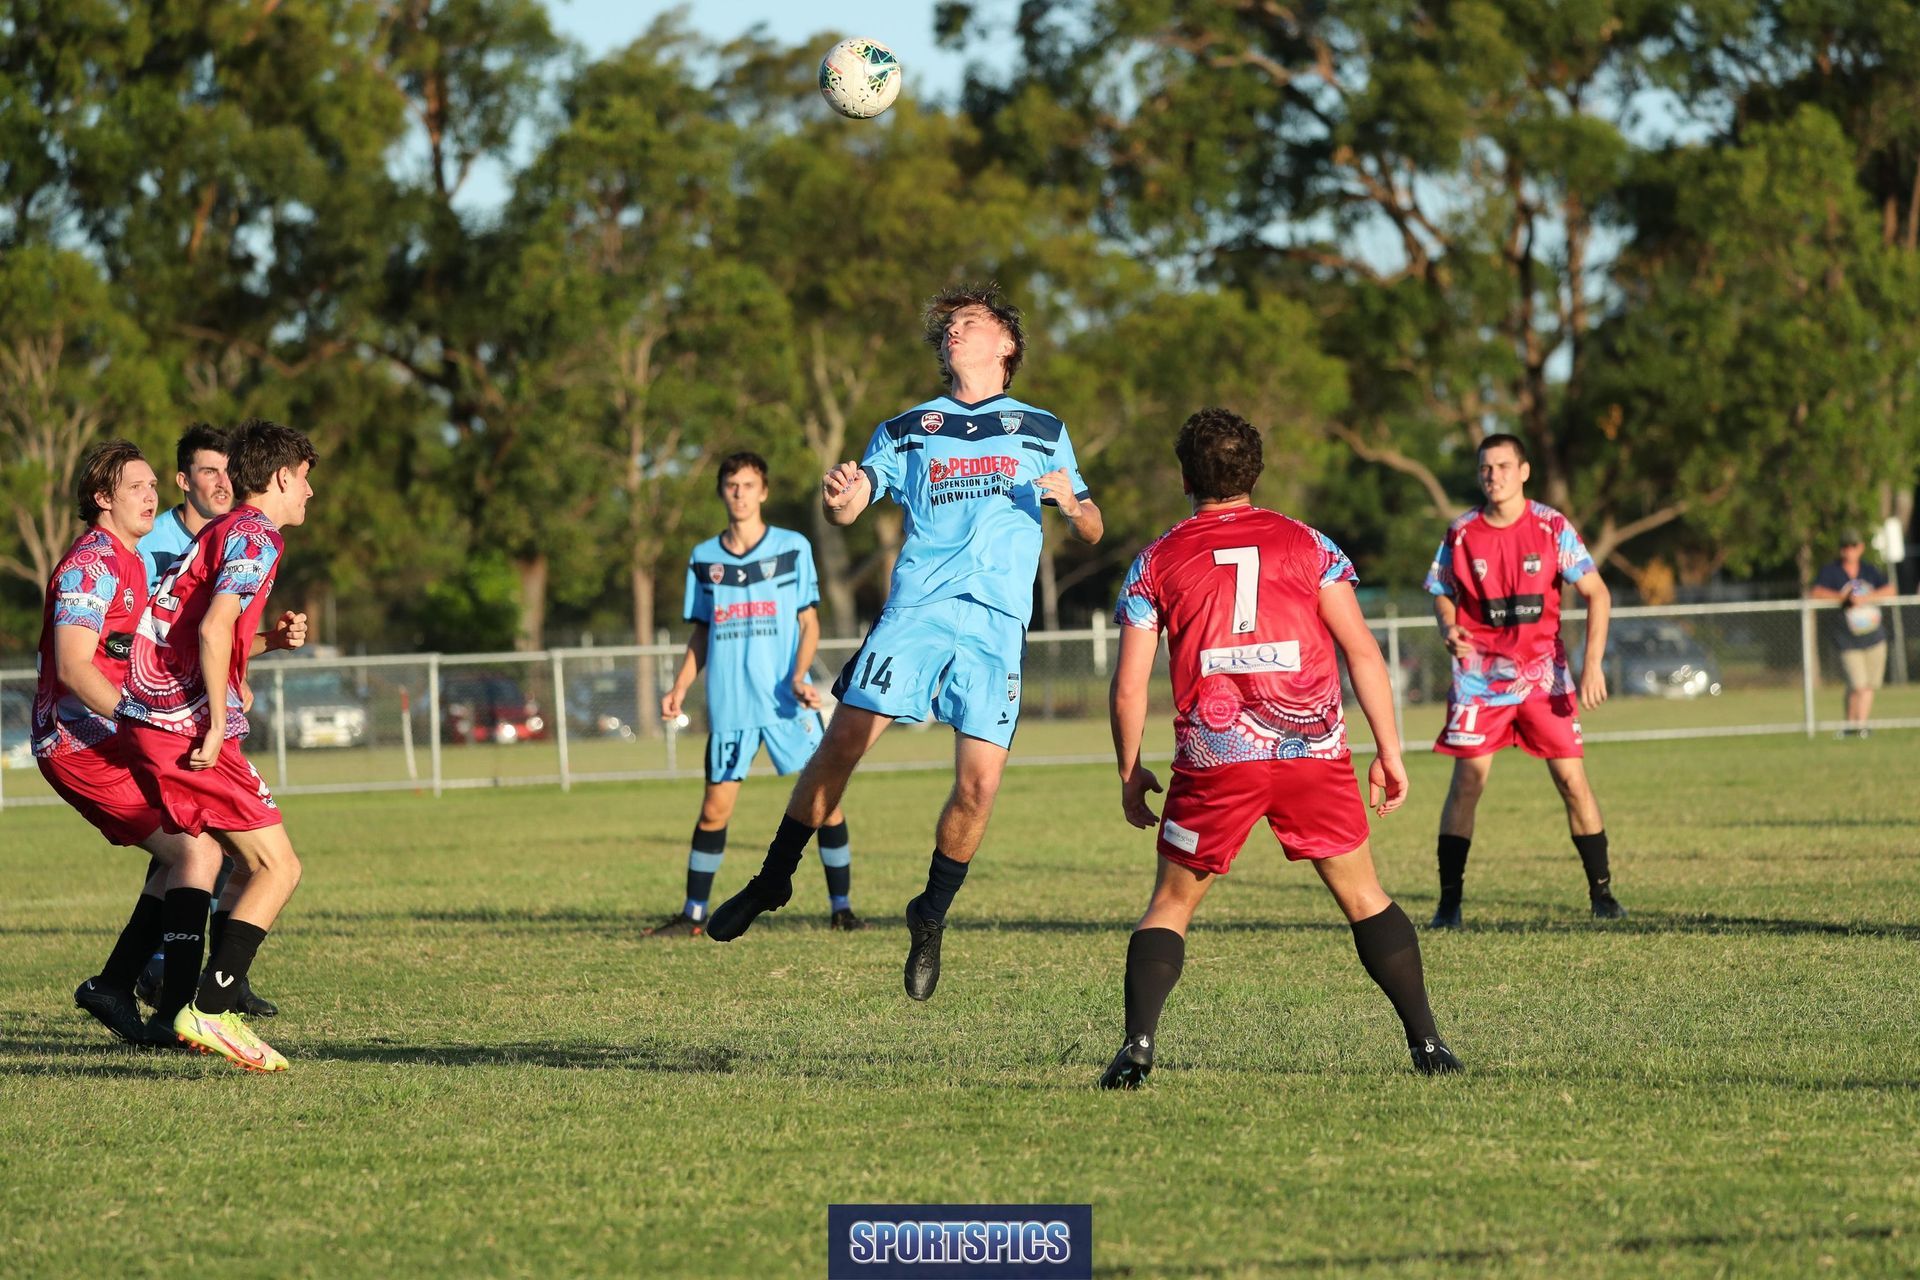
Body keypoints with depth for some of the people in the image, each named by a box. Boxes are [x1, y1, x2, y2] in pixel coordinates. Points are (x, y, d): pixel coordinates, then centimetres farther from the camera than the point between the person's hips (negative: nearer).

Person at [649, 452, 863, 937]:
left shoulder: (792, 548, 2)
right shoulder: (704, 559, 10)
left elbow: (809, 622, 2)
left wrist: (799, 676, -13)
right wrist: (680, 688, 6)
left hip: (788, 702, -2)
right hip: (728, 705, 2)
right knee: (715, 810, 2)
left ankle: (841, 907, 3)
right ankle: (693, 915, 12)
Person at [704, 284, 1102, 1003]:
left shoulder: (1042, 431, 17)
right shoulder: (907, 430, 17)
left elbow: (1091, 531, 19)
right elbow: (848, 508, 6)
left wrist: (1072, 504, -5)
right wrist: (838, 495, -18)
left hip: (996, 626, 0)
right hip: (915, 611, 0)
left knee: (979, 782, -11)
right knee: (839, 748, -10)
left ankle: (931, 916, 8)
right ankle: (773, 881, 6)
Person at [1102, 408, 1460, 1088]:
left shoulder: (1157, 561, 8)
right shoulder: (1307, 544, 9)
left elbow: (1128, 686, 6)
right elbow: (1362, 651, 3)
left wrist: (1130, 773, 18)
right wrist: (1389, 750, 8)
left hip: (1213, 760, 0)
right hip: (1315, 752, 1)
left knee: (1171, 905, 11)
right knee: (1362, 895, 12)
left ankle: (1137, 1044, -5)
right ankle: (1427, 1041, 8)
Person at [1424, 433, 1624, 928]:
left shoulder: (1552, 528, -5)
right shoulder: (1461, 534, -1)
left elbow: (1597, 594, -4)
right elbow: (1442, 596, 11)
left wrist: (1592, 663, -14)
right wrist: (1450, 630, -12)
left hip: (1543, 674, 0)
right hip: (1480, 674, 0)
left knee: (1572, 779, -3)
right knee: (1466, 782, -7)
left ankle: (1602, 893, 9)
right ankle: (1448, 902, -2)